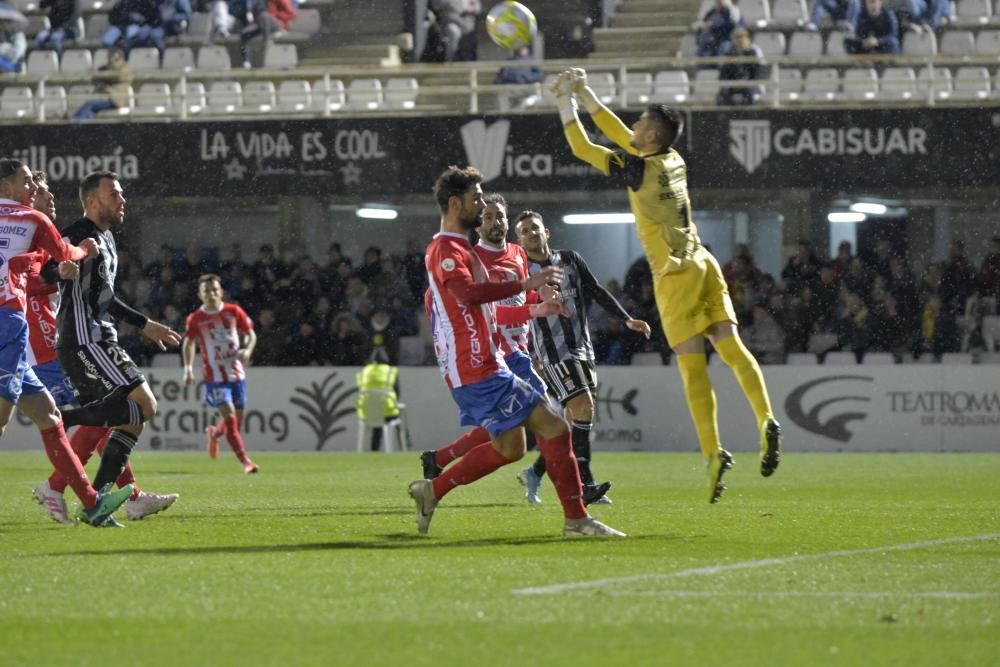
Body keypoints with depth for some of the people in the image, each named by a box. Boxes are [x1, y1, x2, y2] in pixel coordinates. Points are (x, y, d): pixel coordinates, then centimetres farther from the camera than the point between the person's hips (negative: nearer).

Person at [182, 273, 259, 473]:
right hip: (214, 376, -3)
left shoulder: (234, 312, 0)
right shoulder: (195, 319, -4)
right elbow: (188, 343, 9)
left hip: (236, 373, 3)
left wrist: (247, 350, -11)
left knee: (238, 421, 9)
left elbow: (250, 334, 9)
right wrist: (188, 368, -2)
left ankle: (214, 433, 43)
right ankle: (245, 461, -11)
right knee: (229, 416, -16)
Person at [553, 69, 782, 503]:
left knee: (693, 366, -7)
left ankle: (713, 452, -12)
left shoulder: (640, 171, -11)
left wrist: (566, 103, 6)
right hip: (703, 265, 7)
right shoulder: (673, 161, 10)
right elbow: (620, 135, 24)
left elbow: (582, 149, -5)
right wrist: (585, 93, 26)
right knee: (731, 347, 0)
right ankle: (766, 420, -19)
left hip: (675, 276, -7)